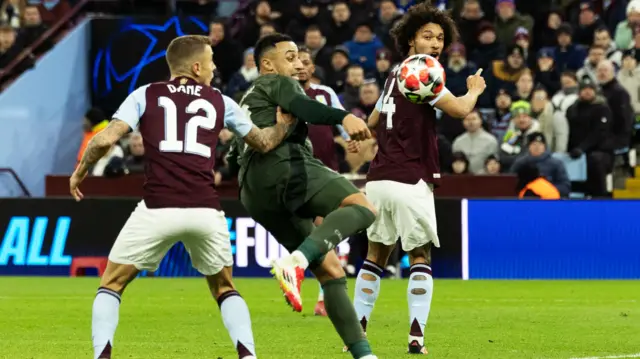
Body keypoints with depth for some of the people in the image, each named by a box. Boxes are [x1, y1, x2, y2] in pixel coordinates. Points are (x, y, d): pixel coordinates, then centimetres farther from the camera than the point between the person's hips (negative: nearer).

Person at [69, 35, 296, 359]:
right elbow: (263, 142, 27)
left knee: (111, 284, 15)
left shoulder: (145, 96, 10)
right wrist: (284, 125, 46)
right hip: (206, 211, 2)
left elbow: (106, 139, -1)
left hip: (157, 209, -2)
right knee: (224, 288, 23)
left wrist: (81, 170, 16)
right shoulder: (220, 102, 16)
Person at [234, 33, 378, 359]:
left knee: (330, 269, 7)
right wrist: (343, 117, -27)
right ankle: (297, 261, -44)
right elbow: (300, 106, -9)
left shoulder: (247, 102, 39)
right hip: (281, 165, -8)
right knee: (362, 208, -25)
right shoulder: (277, 83, 15)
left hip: (253, 194, 8)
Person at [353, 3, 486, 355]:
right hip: (410, 181, -7)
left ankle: (357, 330, 11)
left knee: (376, 254, 14)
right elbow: (460, 110, -15)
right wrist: (474, 90, 7)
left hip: (378, 179, 7)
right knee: (420, 256, 1)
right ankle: (416, 334, -8)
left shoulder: (395, 76, 19)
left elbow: (372, 123, 32)